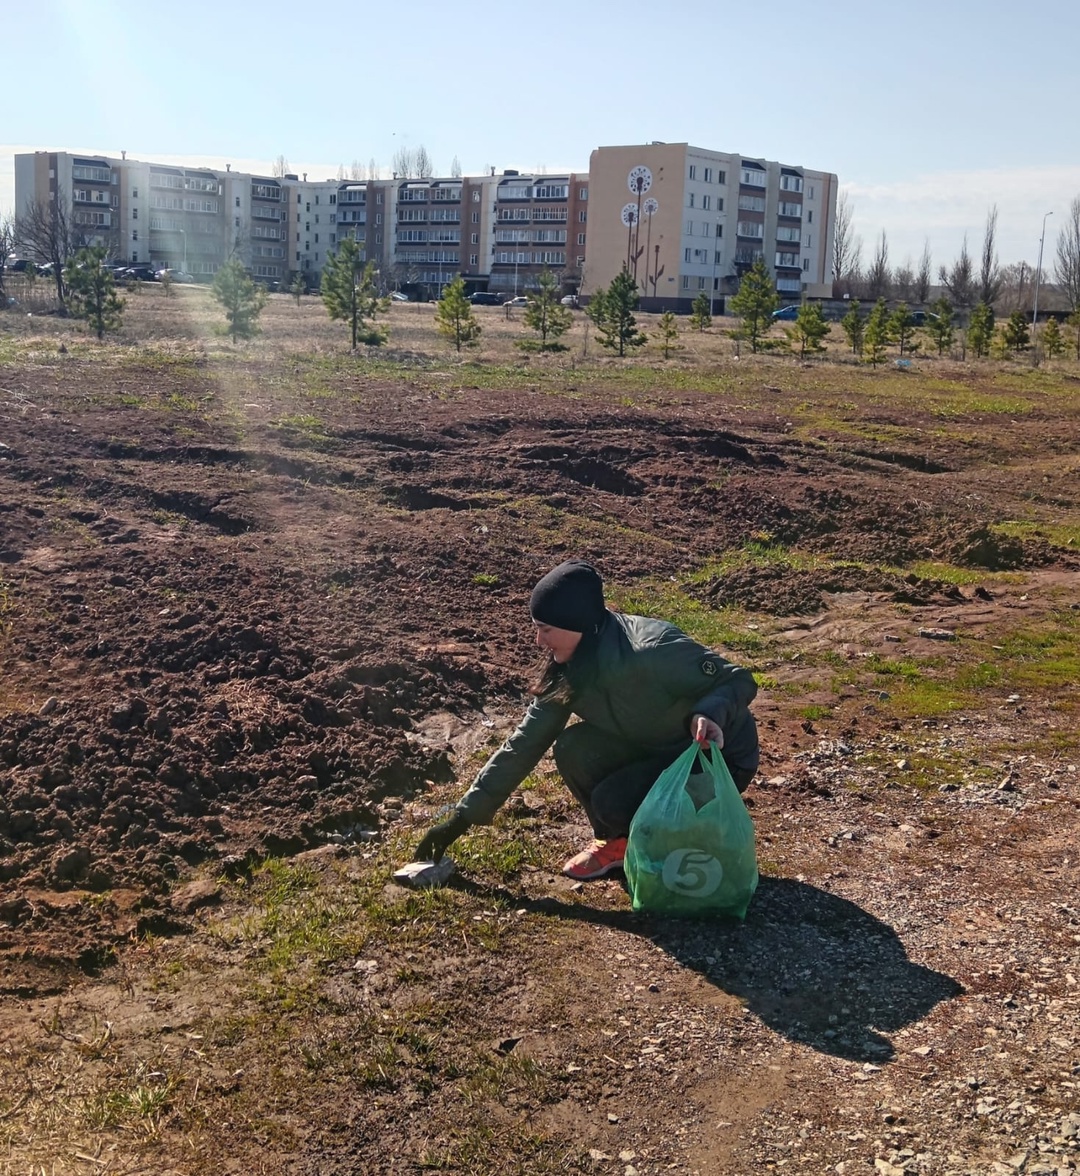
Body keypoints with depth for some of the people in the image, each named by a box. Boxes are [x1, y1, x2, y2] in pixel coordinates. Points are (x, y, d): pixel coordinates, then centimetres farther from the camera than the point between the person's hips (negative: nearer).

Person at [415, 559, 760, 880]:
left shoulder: (652, 650, -32)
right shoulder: (568, 669, -9)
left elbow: (738, 682, -25)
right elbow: (524, 743, -5)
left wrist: (709, 713, -49)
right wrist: (461, 819, -6)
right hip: (657, 750, 7)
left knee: (613, 801, -26)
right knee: (573, 749, -16)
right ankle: (617, 840, 5)